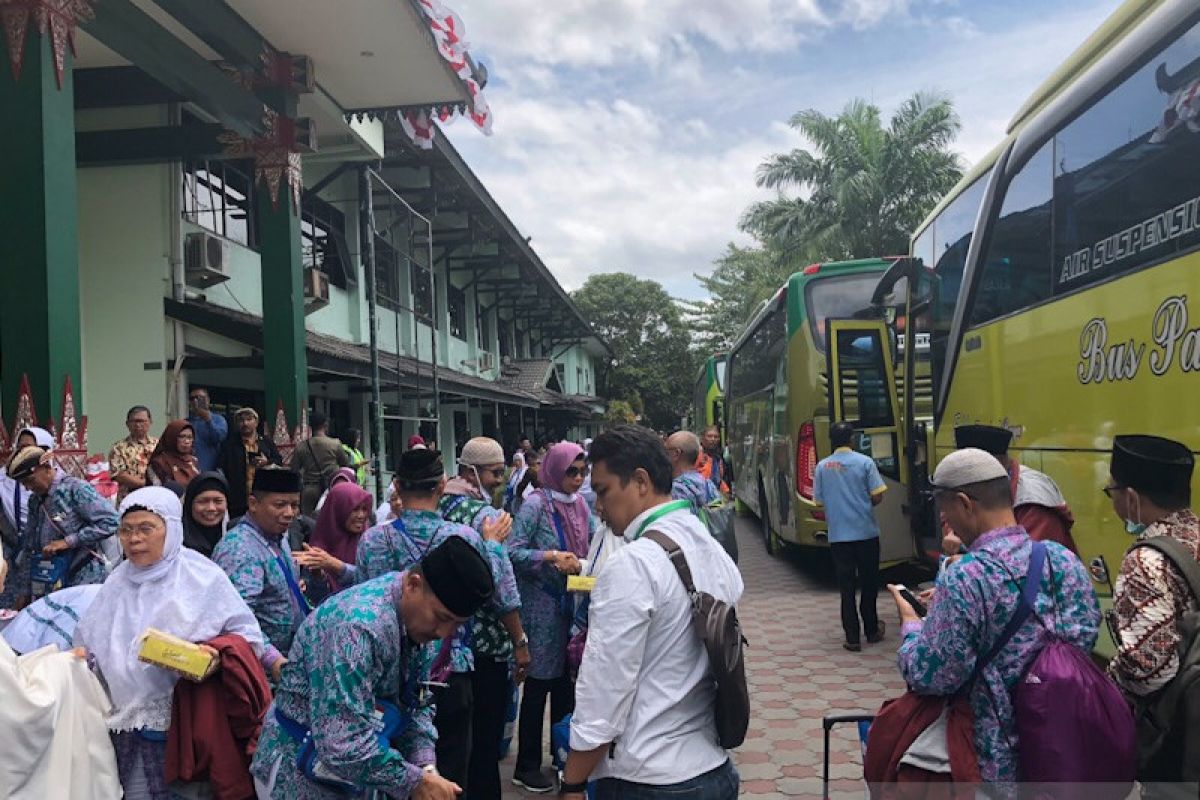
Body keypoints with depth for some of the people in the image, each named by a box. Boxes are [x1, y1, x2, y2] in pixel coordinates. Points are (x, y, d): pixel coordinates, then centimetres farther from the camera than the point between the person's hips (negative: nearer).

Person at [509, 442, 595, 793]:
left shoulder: (580, 504, 6)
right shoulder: (536, 505, -13)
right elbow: (513, 552, -17)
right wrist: (551, 557, -26)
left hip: (573, 604, 6)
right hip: (543, 606, -6)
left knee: (566, 680, 15)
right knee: (539, 684, 2)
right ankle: (526, 767, 15)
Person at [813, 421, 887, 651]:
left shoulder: (822, 467, 0)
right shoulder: (864, 462, -6)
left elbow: (819, 502, 5)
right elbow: (877, 497, -8)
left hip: (838, 535, 1)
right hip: (866, 532, -1)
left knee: (846, 586, 5)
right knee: (869, 583, 15)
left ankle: (852, 637, 3)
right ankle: (872, 630, 26)